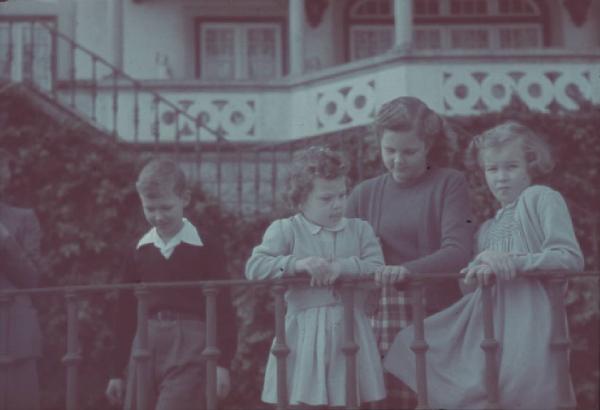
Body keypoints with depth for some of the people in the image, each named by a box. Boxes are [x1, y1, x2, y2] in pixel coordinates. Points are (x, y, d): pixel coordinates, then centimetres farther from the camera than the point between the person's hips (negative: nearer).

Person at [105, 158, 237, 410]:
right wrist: (117, 370, 14)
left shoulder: (205, 248, -3)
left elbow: (222, 307, -3)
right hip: (146, 345, 5)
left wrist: (222, 362, -10)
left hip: (189, 345, -5)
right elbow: (127, 311, 13)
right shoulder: (140, 251, 9)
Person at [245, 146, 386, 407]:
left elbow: (377, 271, -2)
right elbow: (254, 267, -11)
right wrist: (298, 264, -21)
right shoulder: (284, 229, 0)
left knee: (349, 400, 8)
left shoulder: (360, 229, 9)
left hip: (349, 331, 3)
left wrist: (343, 267, -17)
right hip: (304, 334, -3)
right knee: (302, 400, 1)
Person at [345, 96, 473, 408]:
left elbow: (458, 251, -11)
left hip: (437, 319, -2)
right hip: (382, 321, 2)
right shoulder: (364, 193, 12)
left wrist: (407, 270, -27)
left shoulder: (450, 184, 2)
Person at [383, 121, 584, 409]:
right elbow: (472, 280, 15)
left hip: (528, 318, -7)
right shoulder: (487, 229, 22)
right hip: (489, 320, 7)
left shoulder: (542, 198, 1)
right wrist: (485, 265, -7)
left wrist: (514, 262, -17)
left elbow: (571, 258, -8)